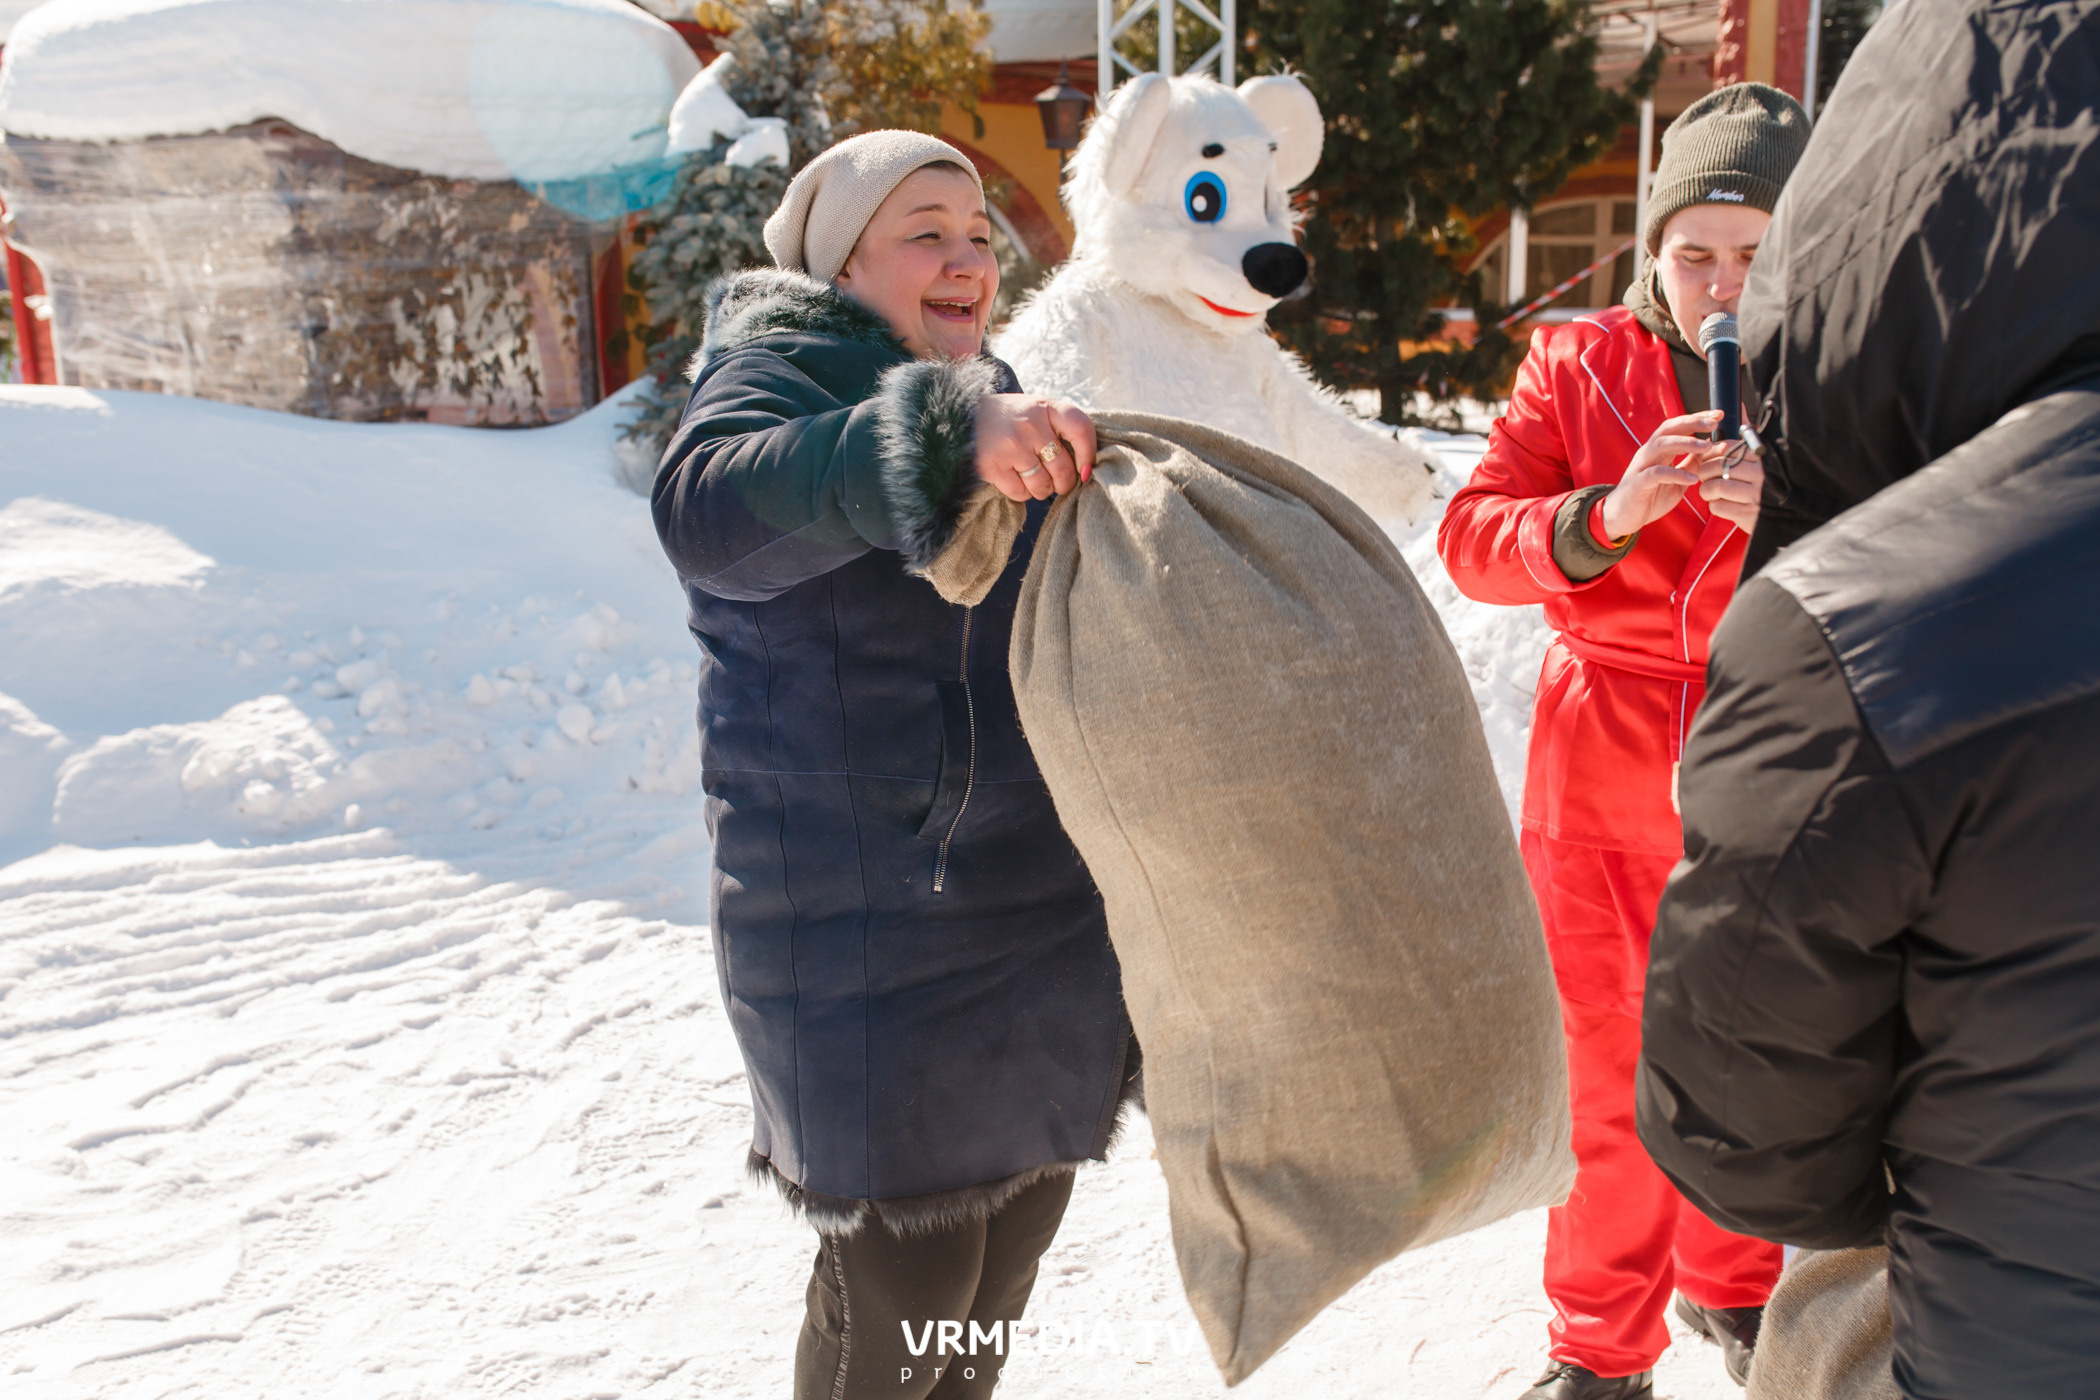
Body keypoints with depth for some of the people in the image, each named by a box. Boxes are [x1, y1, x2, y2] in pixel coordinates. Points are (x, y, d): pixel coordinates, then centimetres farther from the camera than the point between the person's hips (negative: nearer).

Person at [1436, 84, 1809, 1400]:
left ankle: (1728, 1280, 44)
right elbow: (1472, 536, -10)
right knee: (1607, 1072, 8)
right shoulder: (1580, 365, -1)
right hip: (1602, 778, 0)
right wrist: (1608, 513, -29)